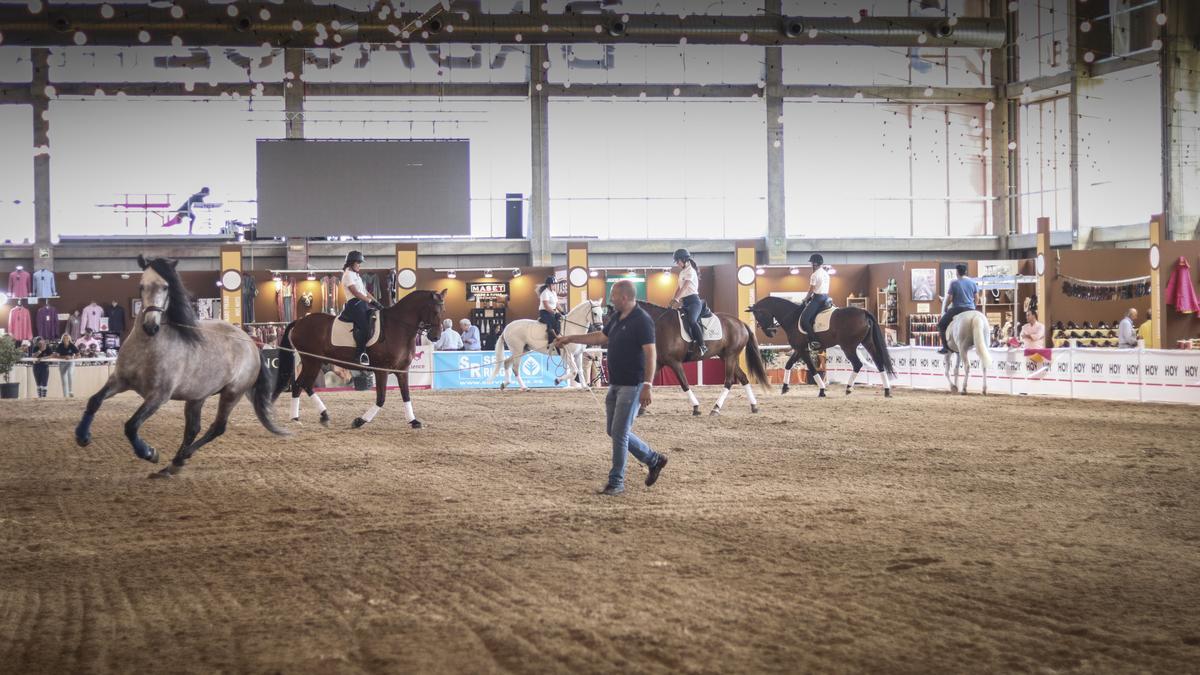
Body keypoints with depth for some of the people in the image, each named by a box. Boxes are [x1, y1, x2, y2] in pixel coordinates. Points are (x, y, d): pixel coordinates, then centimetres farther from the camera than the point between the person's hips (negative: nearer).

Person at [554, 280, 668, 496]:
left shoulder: (642, 320, -16)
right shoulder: (618, 319, 12)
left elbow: (651, 354, -21)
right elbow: (600, 337, 26)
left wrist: (647, 386, -27)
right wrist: (570, 339, 27)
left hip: (632, 386, -10)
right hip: (615, 384, 10)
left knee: (619, 433, -7)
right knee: (614, 431, 13)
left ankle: (616, 482, 2)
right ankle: (653, 460, 24)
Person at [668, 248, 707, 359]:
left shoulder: (690, 271, -9)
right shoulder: (682, 272, 19)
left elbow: (685, 287, -21)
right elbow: (679, 288, 19)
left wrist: (676, 300, -31)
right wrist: (674, 300, 4)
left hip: (693, 301, -10)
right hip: (685, 302, 10)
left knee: (691, 320, -32)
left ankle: (702, 346, -28)